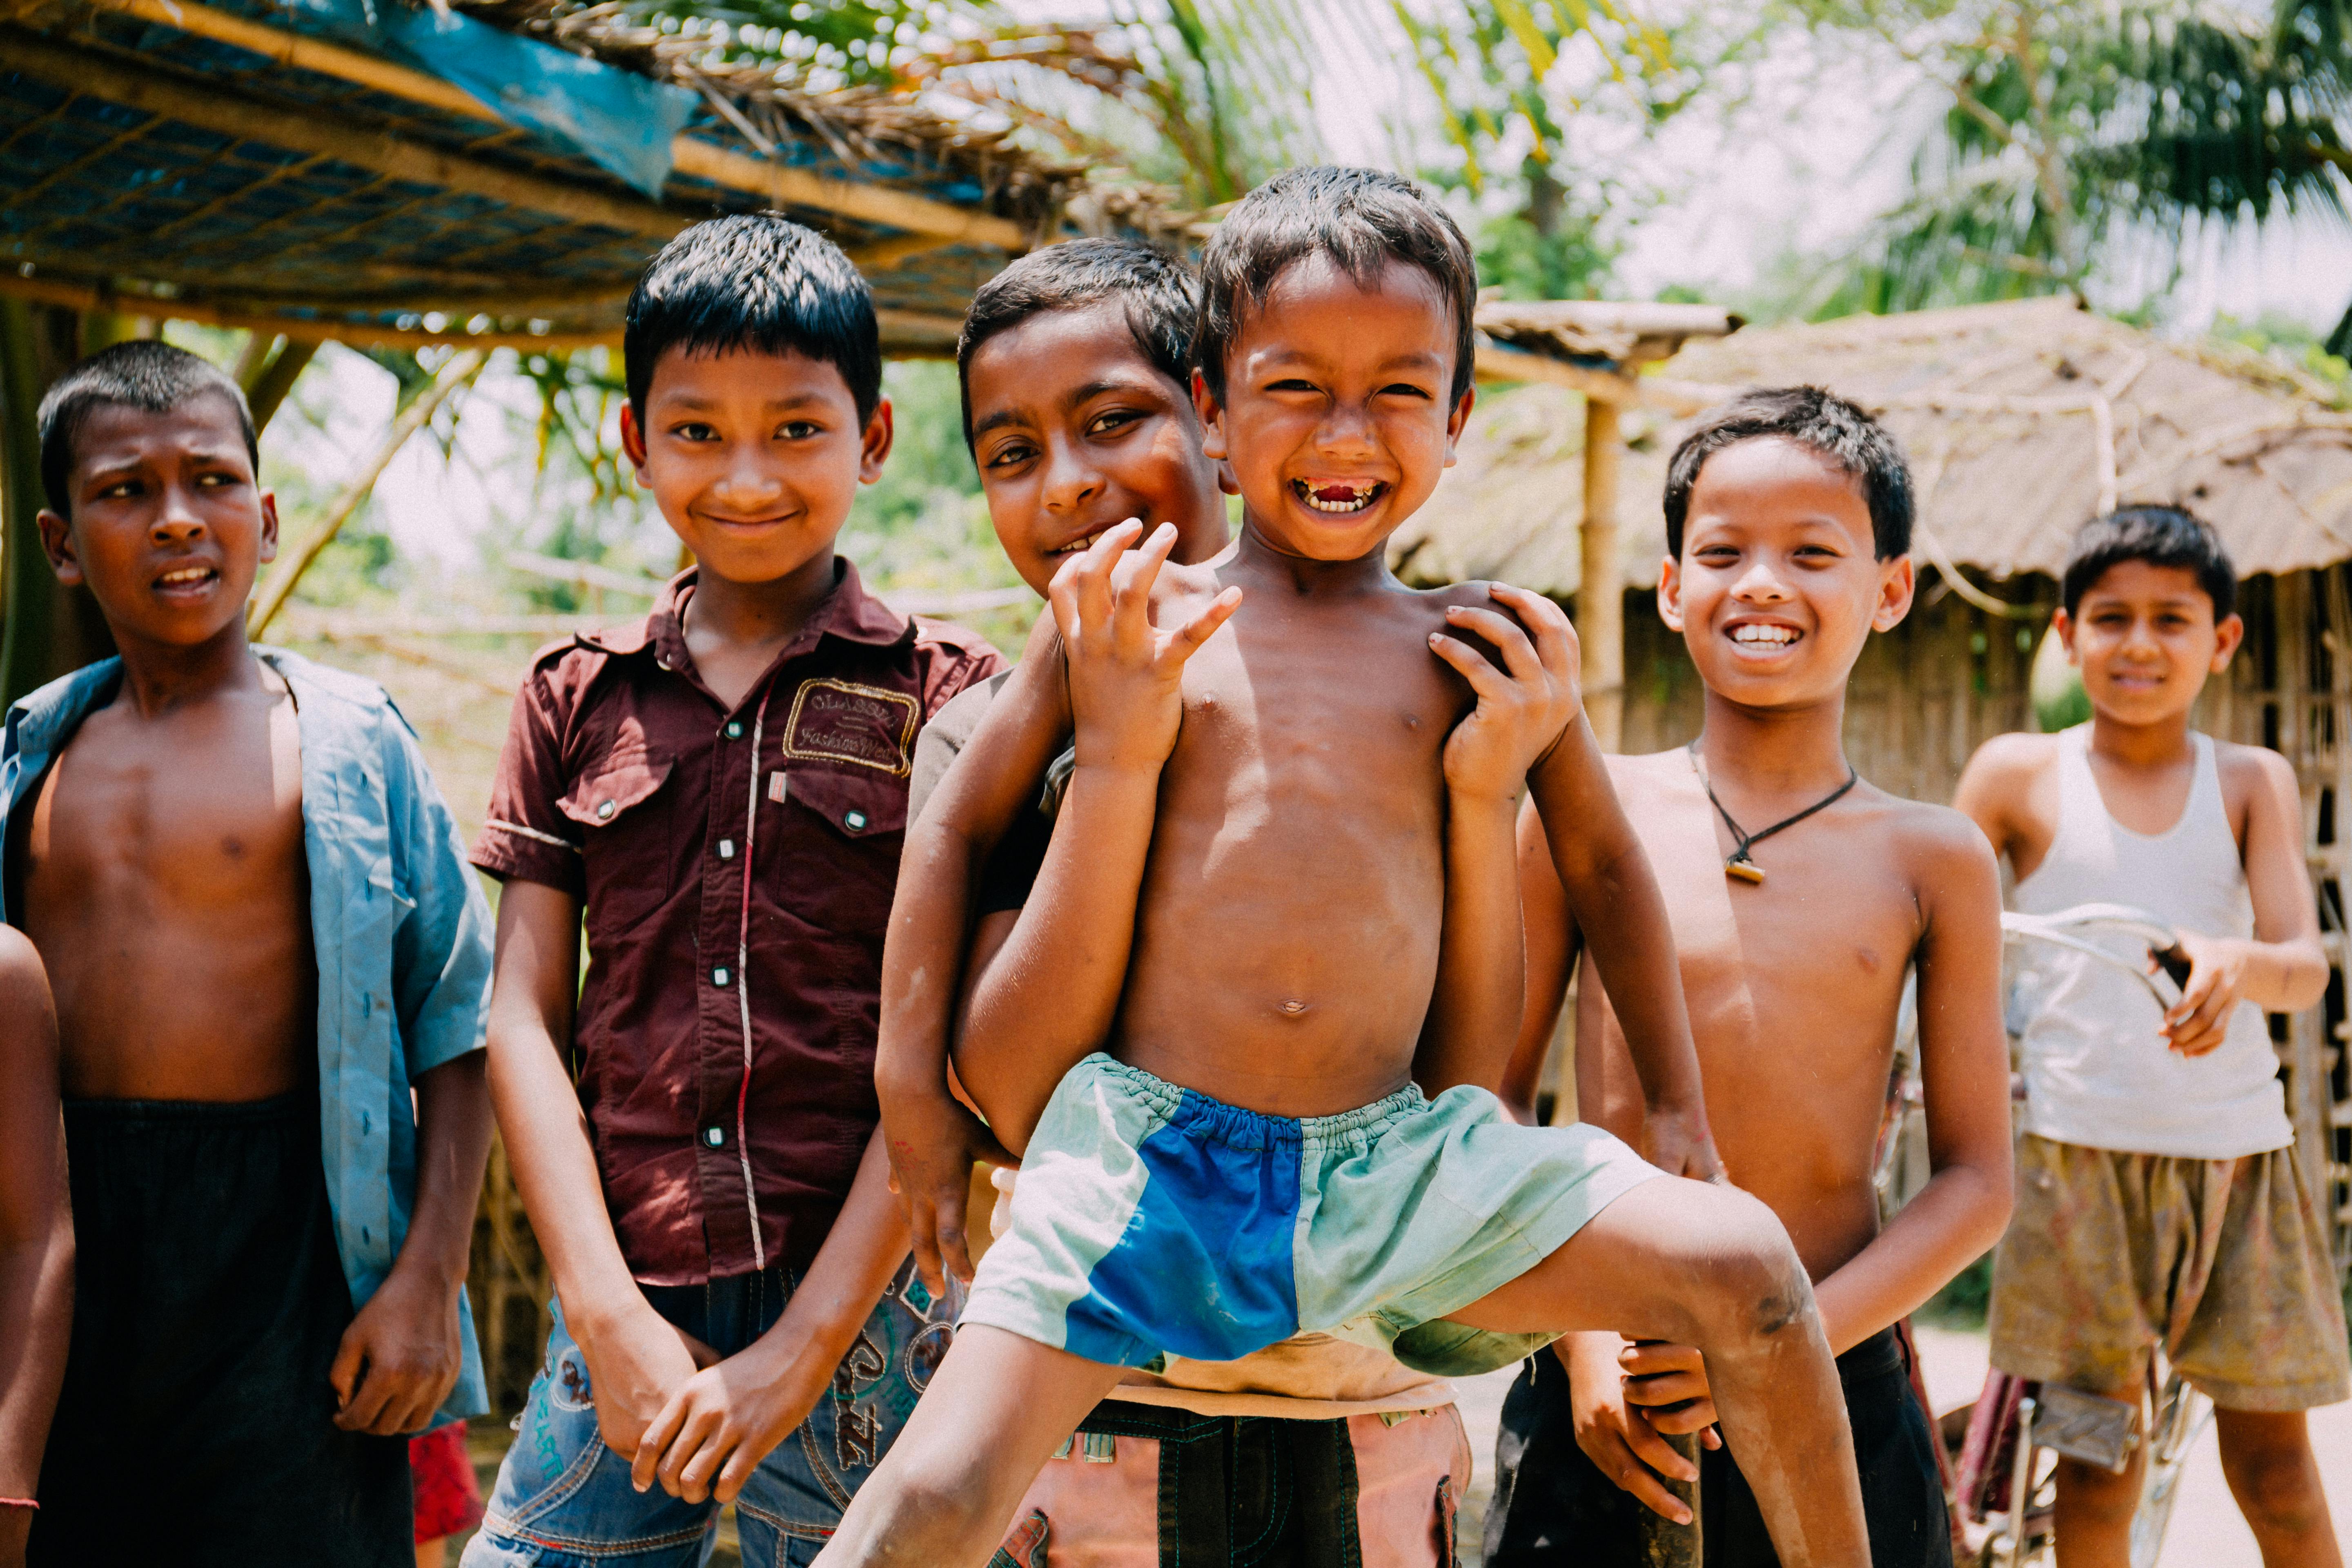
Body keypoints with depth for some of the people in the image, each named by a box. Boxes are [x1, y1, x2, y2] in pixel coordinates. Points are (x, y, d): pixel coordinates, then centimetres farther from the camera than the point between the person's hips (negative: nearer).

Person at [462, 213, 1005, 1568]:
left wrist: (806, 1343, -10)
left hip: (862, 1309, -2)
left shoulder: (945, 693, 0)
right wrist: (611, 1317, -6)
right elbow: (524, 1014, 5)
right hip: (623, 1314, 3)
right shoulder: (578, 697, 9)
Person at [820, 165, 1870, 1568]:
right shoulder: (1135, 624, 5)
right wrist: (1117, 745, -6)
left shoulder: (1473, 652, 10)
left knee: (1748, 1266, -11)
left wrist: (1490, 784, -1)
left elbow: (1478, 1053, 11)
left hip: (1398, 1164, 2)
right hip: (1143, 1153, -2)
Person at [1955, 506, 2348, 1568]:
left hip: (2237, 1154, 1)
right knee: (2097, 1459, 5)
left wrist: (2237, 965, -32)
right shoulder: (2019, 774, 1)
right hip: (2080, 1150, -1)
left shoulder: (2252, 783, 3)